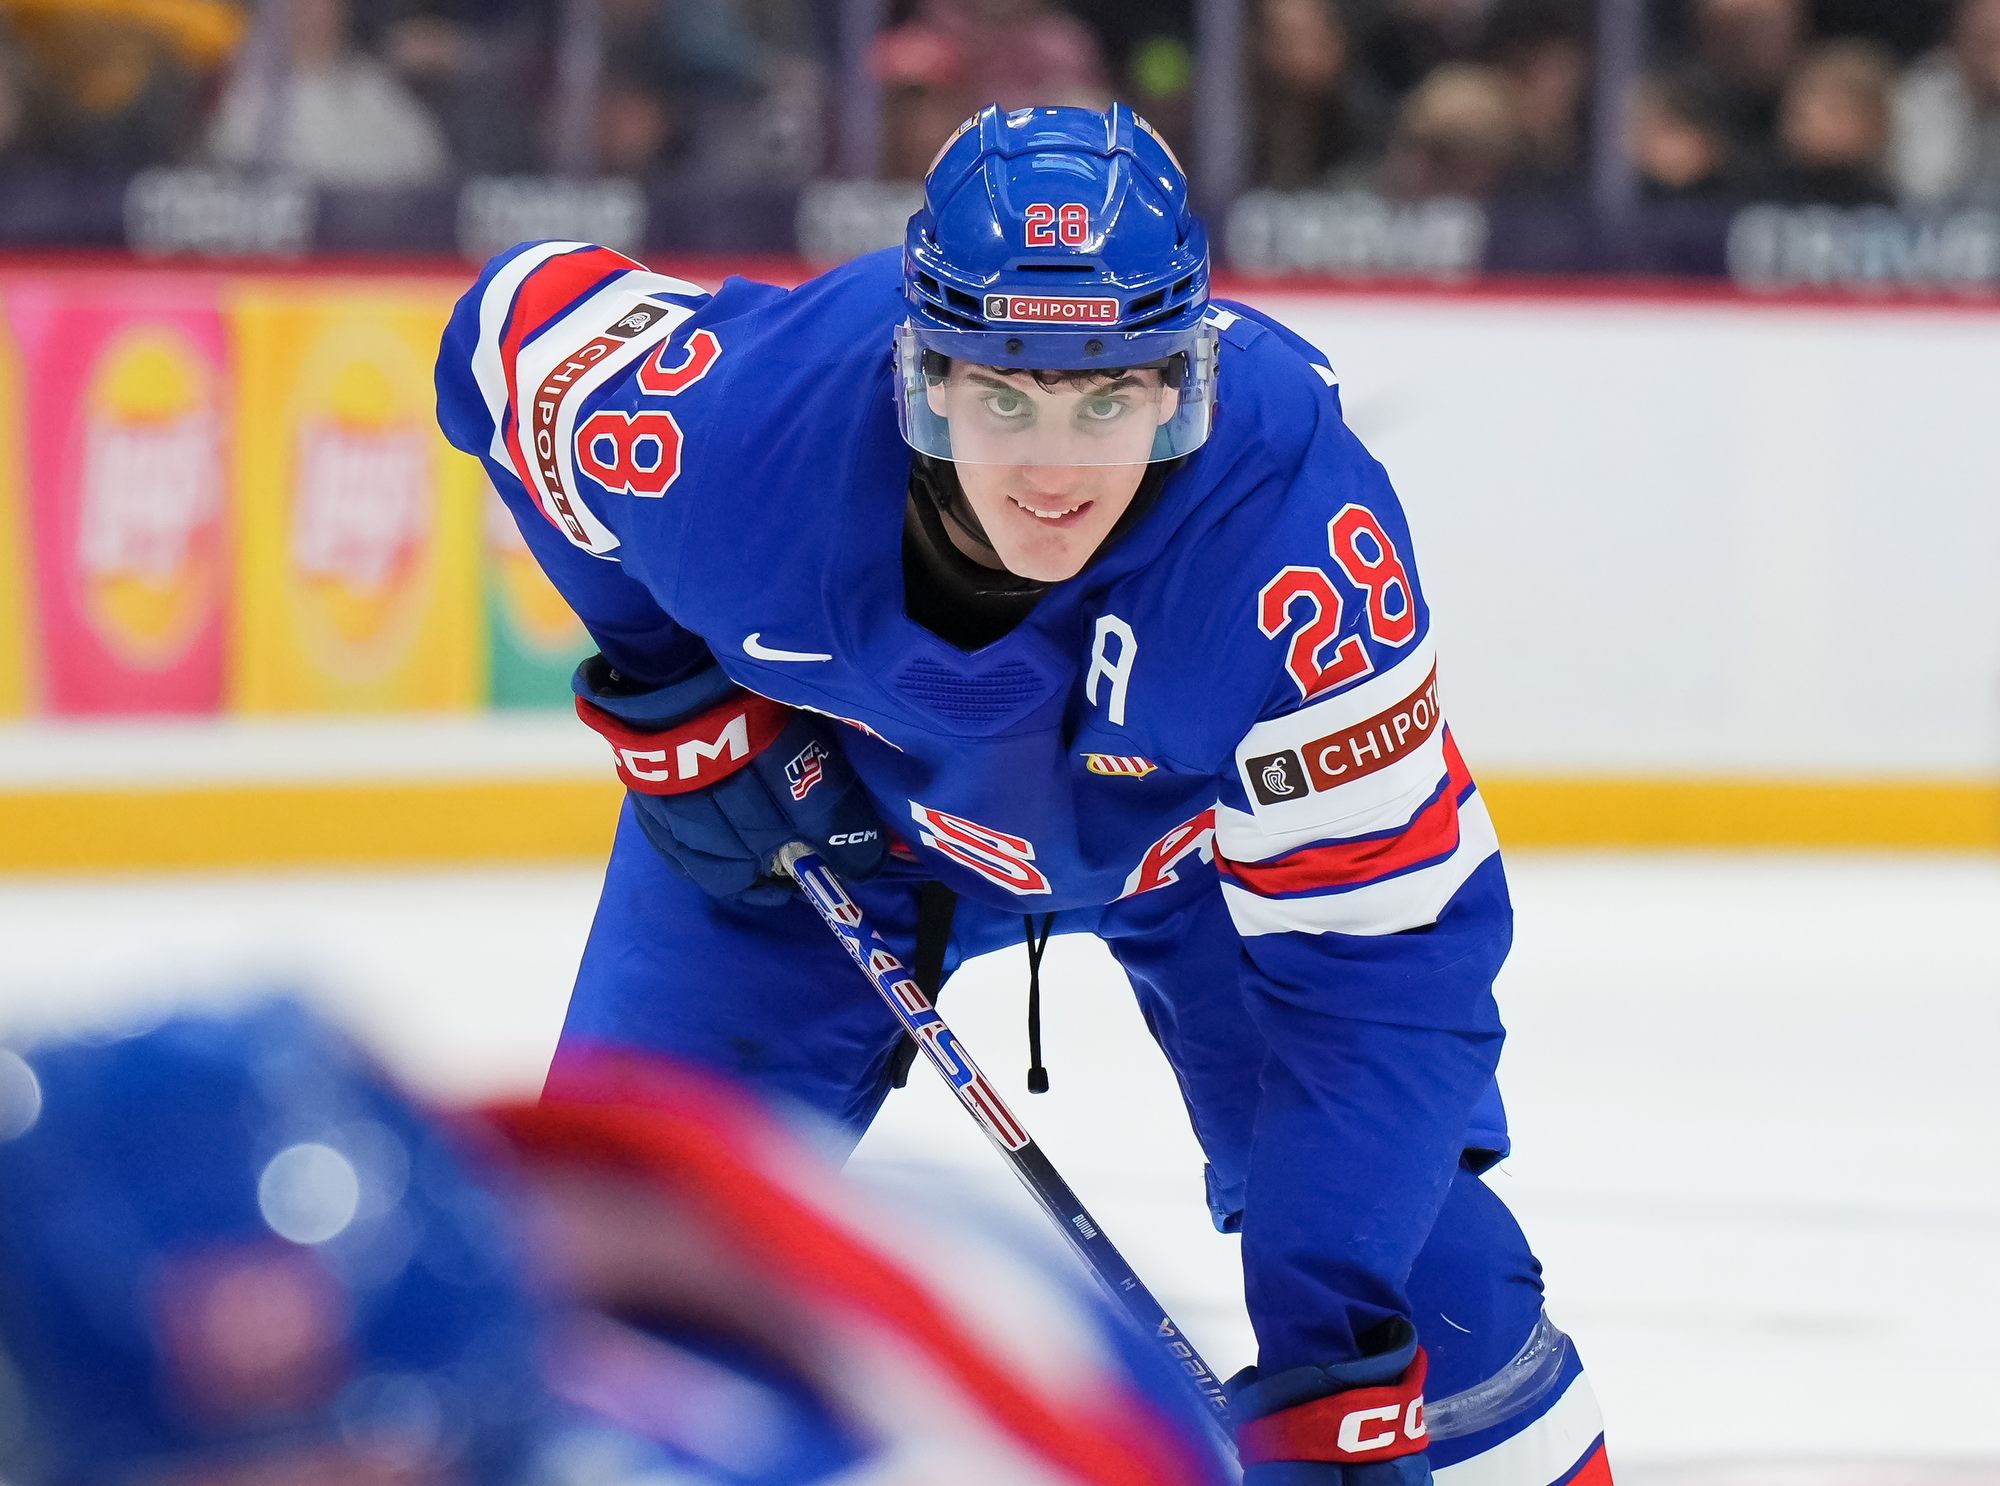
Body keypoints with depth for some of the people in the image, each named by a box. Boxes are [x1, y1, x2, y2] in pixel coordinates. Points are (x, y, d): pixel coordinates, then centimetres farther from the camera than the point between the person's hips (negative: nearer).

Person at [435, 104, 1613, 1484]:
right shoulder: (744, 421, -38)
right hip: (836, 795, 1)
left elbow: (1377, 944, -38)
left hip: (1200, 824, -1)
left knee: (1407, 1255, -10)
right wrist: (670, 687, -13)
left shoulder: (1296, 520, -42)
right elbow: (528, 313, -14)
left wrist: (1333, 1342, -43)